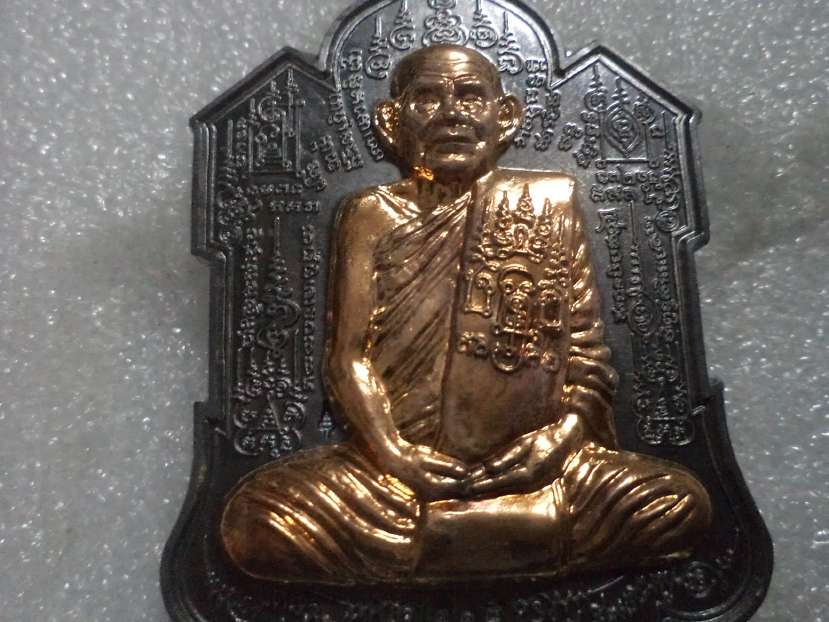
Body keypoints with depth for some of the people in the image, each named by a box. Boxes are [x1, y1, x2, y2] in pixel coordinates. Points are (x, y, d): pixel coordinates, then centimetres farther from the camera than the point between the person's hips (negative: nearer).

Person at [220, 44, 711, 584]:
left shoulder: (551, 201, 9)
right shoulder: (373, 214, 7)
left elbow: (587, 344, 6)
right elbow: (350, 354, 1)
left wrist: (566, 430, -10)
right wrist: (391, 450, -13)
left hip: (529, 463, 1)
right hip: (403, 465, 0)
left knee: (683, 504, -20)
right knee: (255, 520, -21)